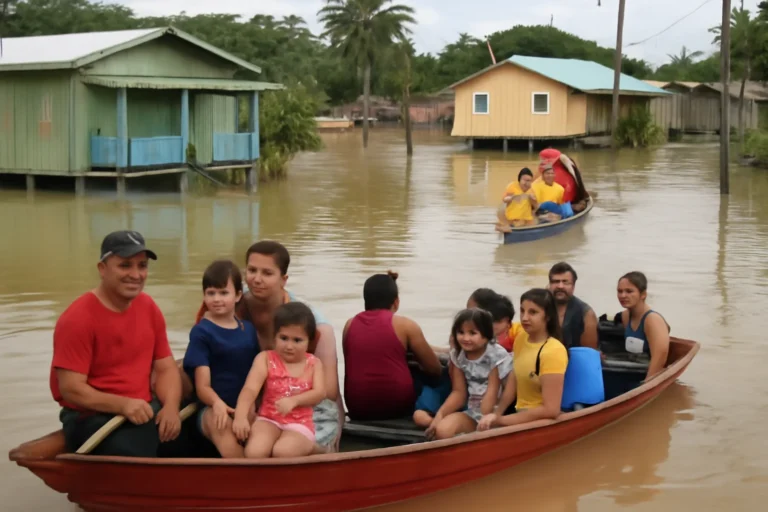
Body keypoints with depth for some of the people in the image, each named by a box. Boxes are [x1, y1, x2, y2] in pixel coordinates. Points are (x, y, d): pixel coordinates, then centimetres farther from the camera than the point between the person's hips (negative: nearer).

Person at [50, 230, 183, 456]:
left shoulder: (148, 307, 7)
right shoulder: (77, 318, -14)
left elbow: (166, 367, 8)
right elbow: (71, 389, -17)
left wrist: (170, 406, -13)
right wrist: (123, 404, -29)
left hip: (144, 410, 6)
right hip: (92, 416, -6)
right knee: (135, 455, -34)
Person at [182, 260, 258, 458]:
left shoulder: (249, 329, 14)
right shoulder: (202, 332, -1)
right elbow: (202, 386, -8)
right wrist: (217, 403, -29)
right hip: (214, 409, -4)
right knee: (221, 424, -38)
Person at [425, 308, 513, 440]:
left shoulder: (497, 355, -12)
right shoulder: (458, 355, 3)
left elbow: (492, 393, -15)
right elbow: (459, 392, 3)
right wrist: (440, 414, -11)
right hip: (473, 412, 4)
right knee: (442, 430, -23)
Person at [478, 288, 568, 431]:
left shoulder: (553, 351, -20)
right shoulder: (521, 339, 3)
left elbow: (551, 410, -24)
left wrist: (500, 420, -20)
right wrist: (496, 413, -7)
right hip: (521, 416, 7)